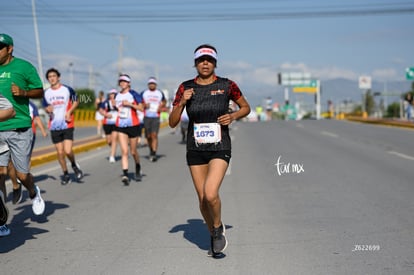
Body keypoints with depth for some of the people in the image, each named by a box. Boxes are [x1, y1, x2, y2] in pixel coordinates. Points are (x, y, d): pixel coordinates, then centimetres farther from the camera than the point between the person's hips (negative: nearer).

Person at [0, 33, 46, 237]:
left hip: (19, 128, -3)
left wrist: (23, 92, -13)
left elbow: (39, 91, 5)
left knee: (22, 174, 2)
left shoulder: (24, 67, 0)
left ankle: (34, 193, 39)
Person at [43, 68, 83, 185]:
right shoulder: (46, 93, 6)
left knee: (68, 151, -15)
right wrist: (48, 110, -9)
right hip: (54, 126, 3)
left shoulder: (67, 89, -3)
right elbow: (45, 107, 16)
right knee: (60, 152, 5)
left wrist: (69, 111, -9)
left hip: (67, 125, -3)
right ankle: (65, 175, 19)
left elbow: (76, 101, 8)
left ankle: (74, 165, 16)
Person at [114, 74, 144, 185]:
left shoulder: (133, 94, -5)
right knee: (124, 151, -8)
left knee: (133, 151, 7)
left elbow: (141, 108, -11)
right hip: (120, 126, 3)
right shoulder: (117, 95, 10)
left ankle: (138, 169, 34)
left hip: (133, 125, -3)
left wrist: (129, 104, -19)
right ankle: (125, 175, -13)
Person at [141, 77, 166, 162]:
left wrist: (161, 107, 1)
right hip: (147, 117, 1)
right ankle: (151, 150, 28)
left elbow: (164, 102, 22)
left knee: (154, 135, -14)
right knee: (148, 136, 5)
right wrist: (144, 105, -12)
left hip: (156, 117, -1)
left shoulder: (160, 93, 8)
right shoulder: (144, 93, 7)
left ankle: (154, 154, -17)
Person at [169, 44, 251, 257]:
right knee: (202, 199, 8)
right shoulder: (186, 88, 0)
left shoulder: (226, 85, -4)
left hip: (220, 149, -3)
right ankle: (214, 236, 33)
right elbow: (172, 123, 0)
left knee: (210, 194, -21)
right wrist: (182, 102, -16)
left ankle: (219, 228, 10)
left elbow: (246, 107, 11)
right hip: (195, 150, 3)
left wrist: (233, 116, -9)